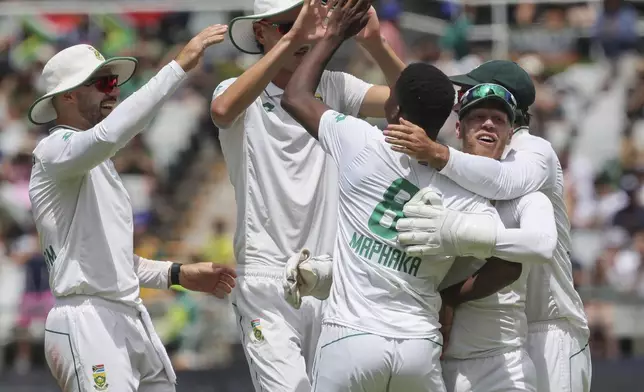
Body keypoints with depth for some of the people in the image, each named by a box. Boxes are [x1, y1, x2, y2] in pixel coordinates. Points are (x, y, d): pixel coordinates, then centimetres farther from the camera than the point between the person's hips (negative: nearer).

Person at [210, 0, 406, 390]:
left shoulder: (333, 88, 9)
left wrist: (375, 43, -20)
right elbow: (223, 110, -27)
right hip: (267, 281, -4)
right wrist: (290, 41, -30)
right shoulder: (242, 95, -1)